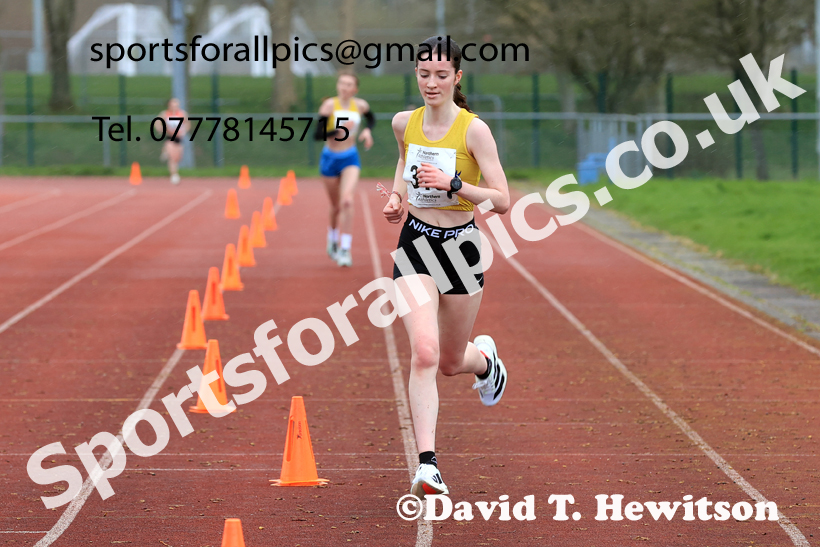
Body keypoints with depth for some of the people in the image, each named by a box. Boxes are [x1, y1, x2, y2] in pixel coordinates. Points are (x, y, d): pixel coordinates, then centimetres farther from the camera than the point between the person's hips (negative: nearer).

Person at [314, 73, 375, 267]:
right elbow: (318, 134, -18)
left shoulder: (360, 105, -4)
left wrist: (367, 130, 1)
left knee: (347, 202, -21)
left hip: (350, 158, 0)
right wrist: (339, 130, -31)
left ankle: (345, 249, -17)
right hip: (330, 158, 0)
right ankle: (332, 241, 42)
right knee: (336, 206, 14)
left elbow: (371, 118, 21)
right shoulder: (329, 105, -13)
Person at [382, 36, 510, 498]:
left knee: (451, 362, 12)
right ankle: (427, 463, -19)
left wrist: (452, 184, -27)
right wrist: (397, 197, 5)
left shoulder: (474, 130, -13)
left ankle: (484, 357, 52)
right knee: (424, 353, -18)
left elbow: (503, 201, -15)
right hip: (416, 244, 2)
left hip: (461, 246, -2)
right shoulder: (404, 123, 0)